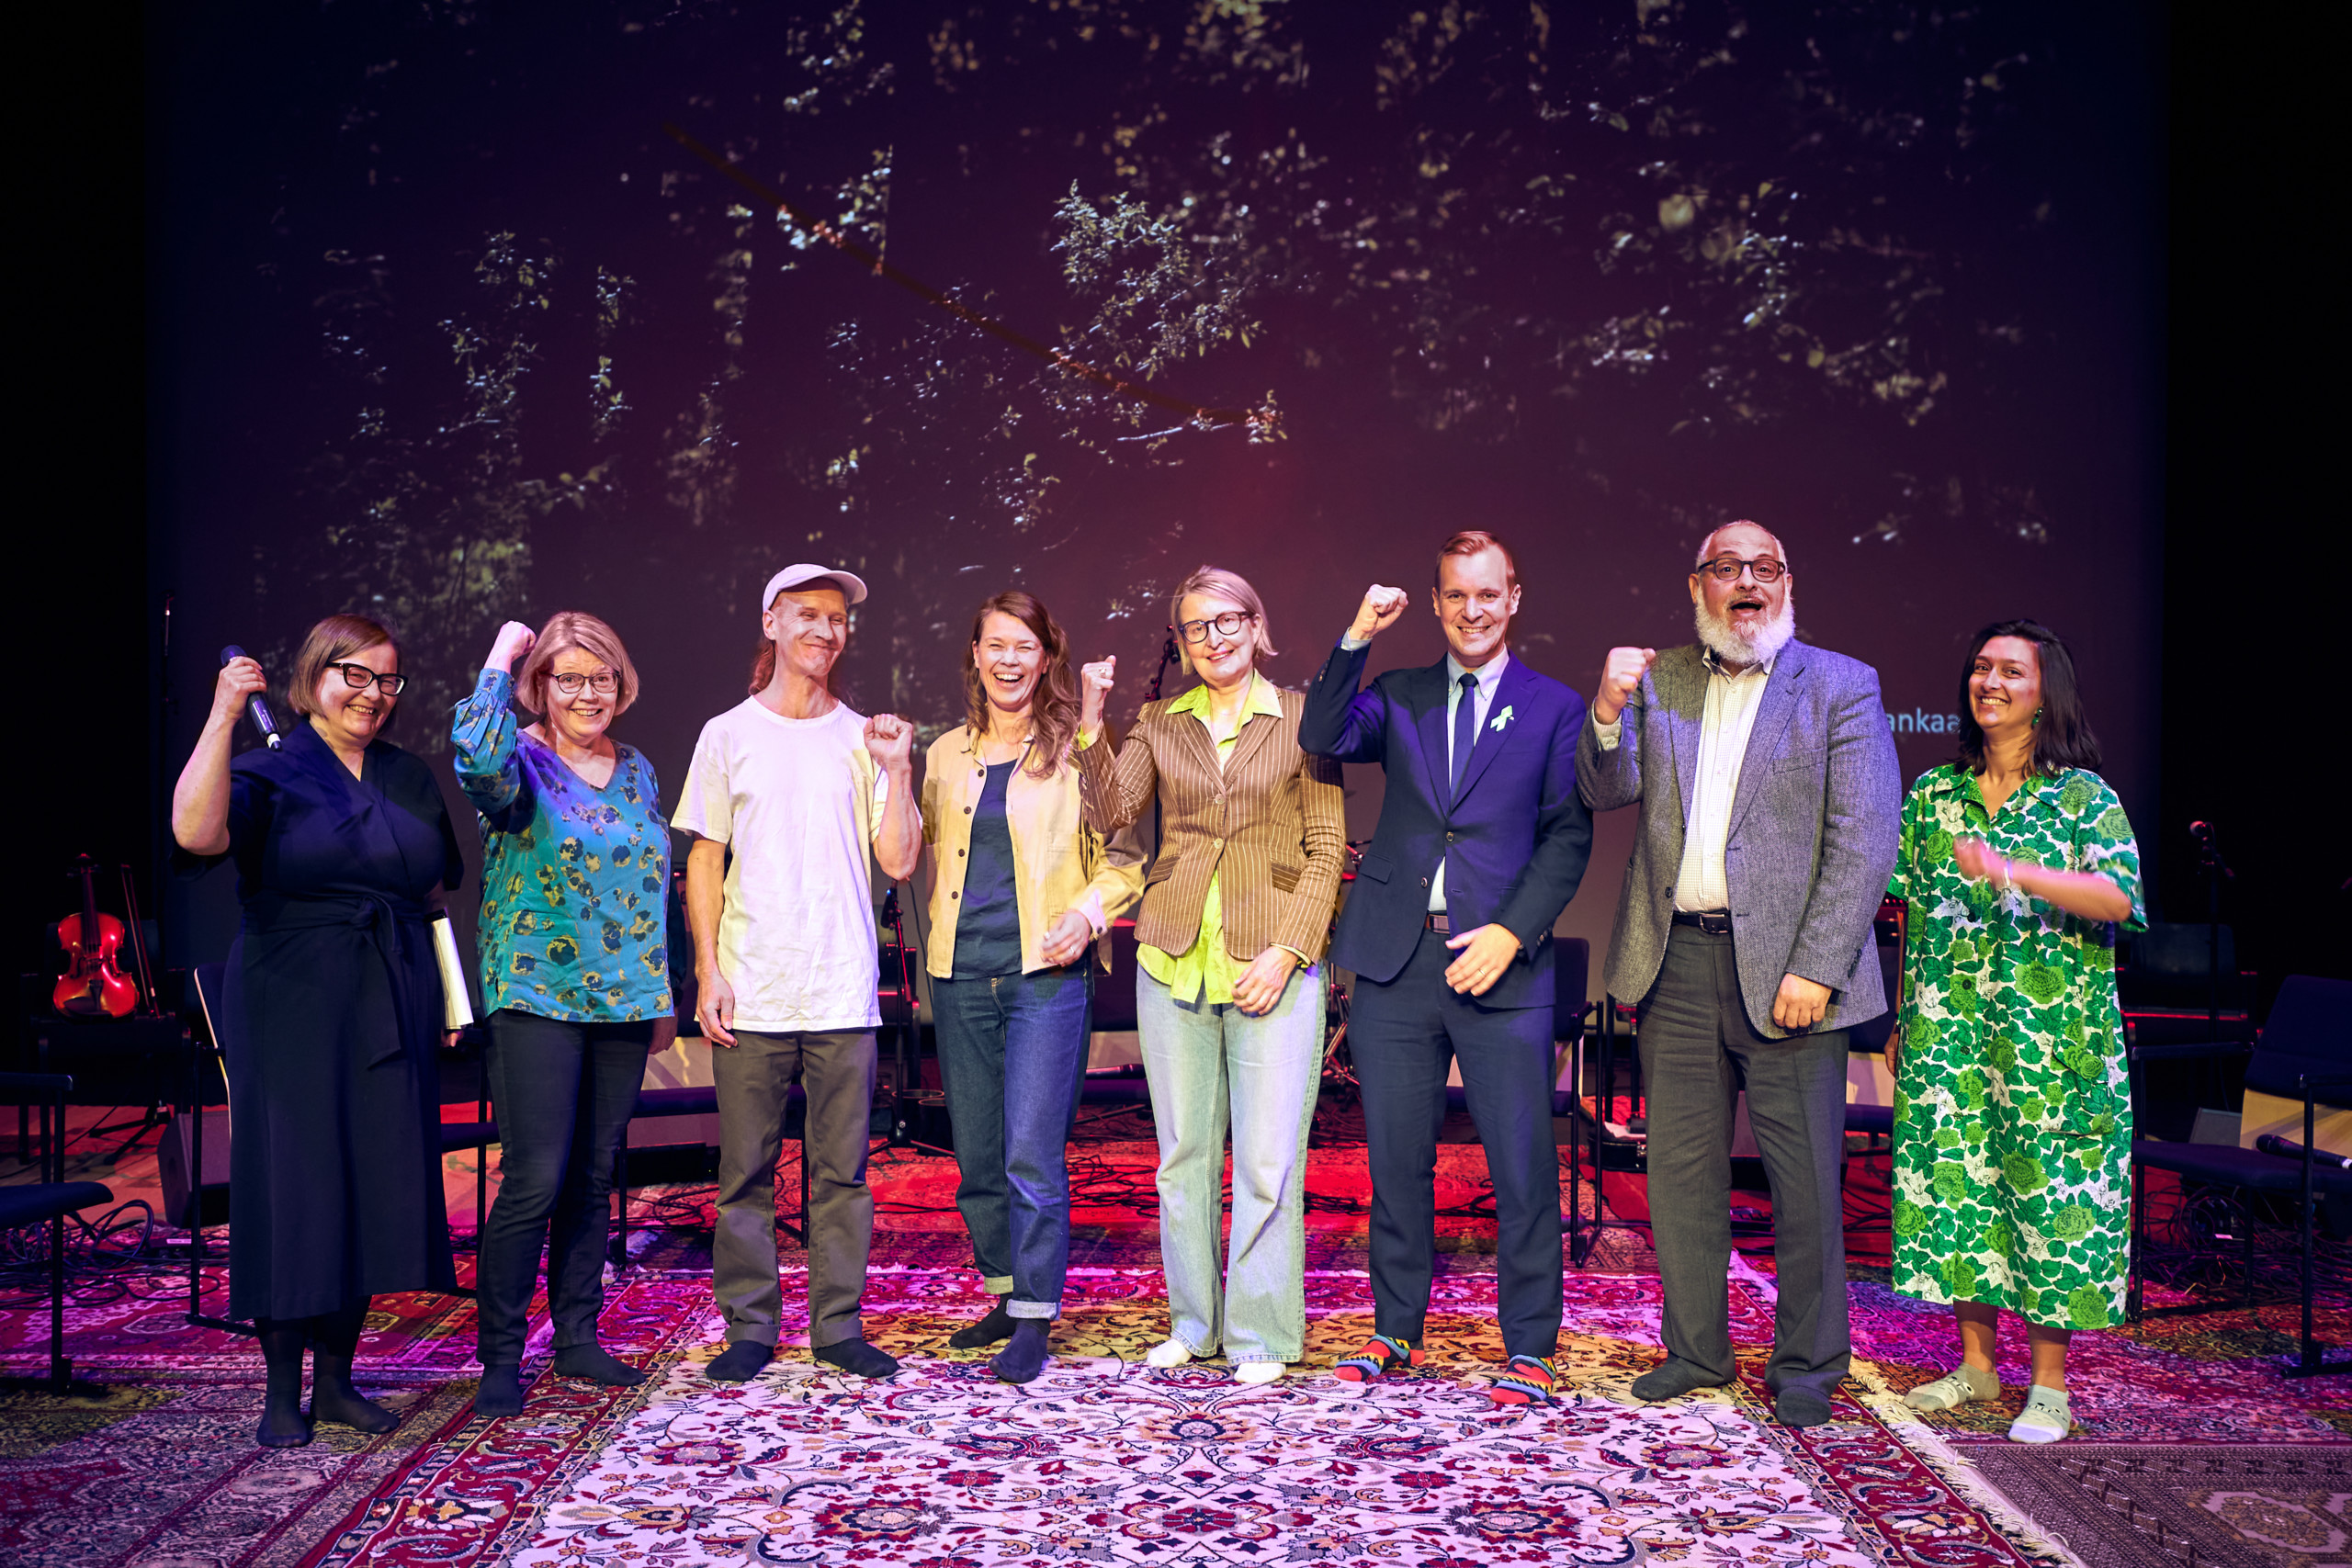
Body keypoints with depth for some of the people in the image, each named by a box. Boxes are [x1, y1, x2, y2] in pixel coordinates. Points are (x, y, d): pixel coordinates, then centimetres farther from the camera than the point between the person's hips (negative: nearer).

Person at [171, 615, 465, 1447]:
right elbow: (196, 834, -24)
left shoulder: (411, 780, 13)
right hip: (293, 1011, -5)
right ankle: (283, 1390, 10)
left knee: (375, 1187, 6)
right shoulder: (269, 773, -2)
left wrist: (438, 1001, 12)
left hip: (391, 1012, 5)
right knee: (292, 1188, -2)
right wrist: (223, 715, -26)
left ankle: (338, 1378, 18)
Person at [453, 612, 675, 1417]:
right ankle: (500, 1356, 5)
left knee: (594, 1179, 11)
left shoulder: (637, 771, 12)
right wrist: (500, 658, -17)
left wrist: (662, 996, 17)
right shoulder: (522, 763, -5)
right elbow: (474, 753, -32)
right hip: (537, 998, -5)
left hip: (622, 1002, 6)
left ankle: (578, 1337, 23)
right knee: (534, 1182, -8)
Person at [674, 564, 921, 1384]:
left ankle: (839, 1325, 15)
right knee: (747, 1170, 4)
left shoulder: (864, 739, 8)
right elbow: (704, 862, 6)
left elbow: (899, 861, 3)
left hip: (843, 992, 1)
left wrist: (897, 769, -8)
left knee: (841, 1169, 5)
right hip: (751, 993, -1)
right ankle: (749, 1327, 16)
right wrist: (708, 969, -2)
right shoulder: (729, 735, 7)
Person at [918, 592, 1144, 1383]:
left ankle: (1035, 1322, 2)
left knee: (1033, 1155, -9)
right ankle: (1007, 1293, 29)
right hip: (962, 975, 5)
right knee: (976, 1155, 11)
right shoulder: (946, 755, 12)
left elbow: (1121, 859, 2)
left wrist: (1089, 912, -12)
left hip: (1047, 972, -4)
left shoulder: (1075, 750, 0)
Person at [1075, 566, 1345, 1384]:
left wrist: (1285, 951, -9)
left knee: (1269, 1161, -3)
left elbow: (1327, 848, 0)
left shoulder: (1300, 717, 2)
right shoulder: (1158, 723, 10)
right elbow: (1111, 813, -2)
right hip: (1175, 961, 3)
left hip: (1272, 965, -3)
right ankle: (1192, 1320, 23)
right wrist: (1090, 725, -14)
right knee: (1183, 1153, 10)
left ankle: (1259, 1335, 10)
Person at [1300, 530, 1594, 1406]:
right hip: (1395, 962, 2)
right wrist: (1357, 638, -10)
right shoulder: (1399, 697, 14)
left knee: (1522, 1165, -1)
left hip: (1501, 963, -2)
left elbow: (1569, 836, 2)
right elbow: (1322, 739, -4)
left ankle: (1529, 1349, 13)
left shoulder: (1555, 708, 7)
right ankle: (1397, 1331, 24)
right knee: (1396, 1159, 10)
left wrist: (1512, 931, -9)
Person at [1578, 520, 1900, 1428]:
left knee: (1805, 1178, 3)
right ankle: (1695, 1350, 25)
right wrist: (1610, 707, -13)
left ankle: (1806, 1366, 18)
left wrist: (1814, 968, -14)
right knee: (1681, 1167, 11)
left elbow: (1863, 840, -7)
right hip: (1676, 959, 4)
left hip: (1785, 967, -3)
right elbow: (1608, 792, 6)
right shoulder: (1659, 682, 11)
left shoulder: (1842, 687, 0)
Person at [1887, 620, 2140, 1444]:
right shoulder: (1933, 792, 10)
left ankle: (2049, 1385, 11)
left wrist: (2011, 871, -27)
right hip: (1948, 1029, 4)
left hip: (2051, 1032, -3)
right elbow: (1914, 915, 11)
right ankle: (1975, 1363, 20)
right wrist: (1901, 1021, 8)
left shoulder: (2082, 795, 0)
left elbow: (2118, 896, -15)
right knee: (1953, 1181, 6)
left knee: (2048, 1189, -1)